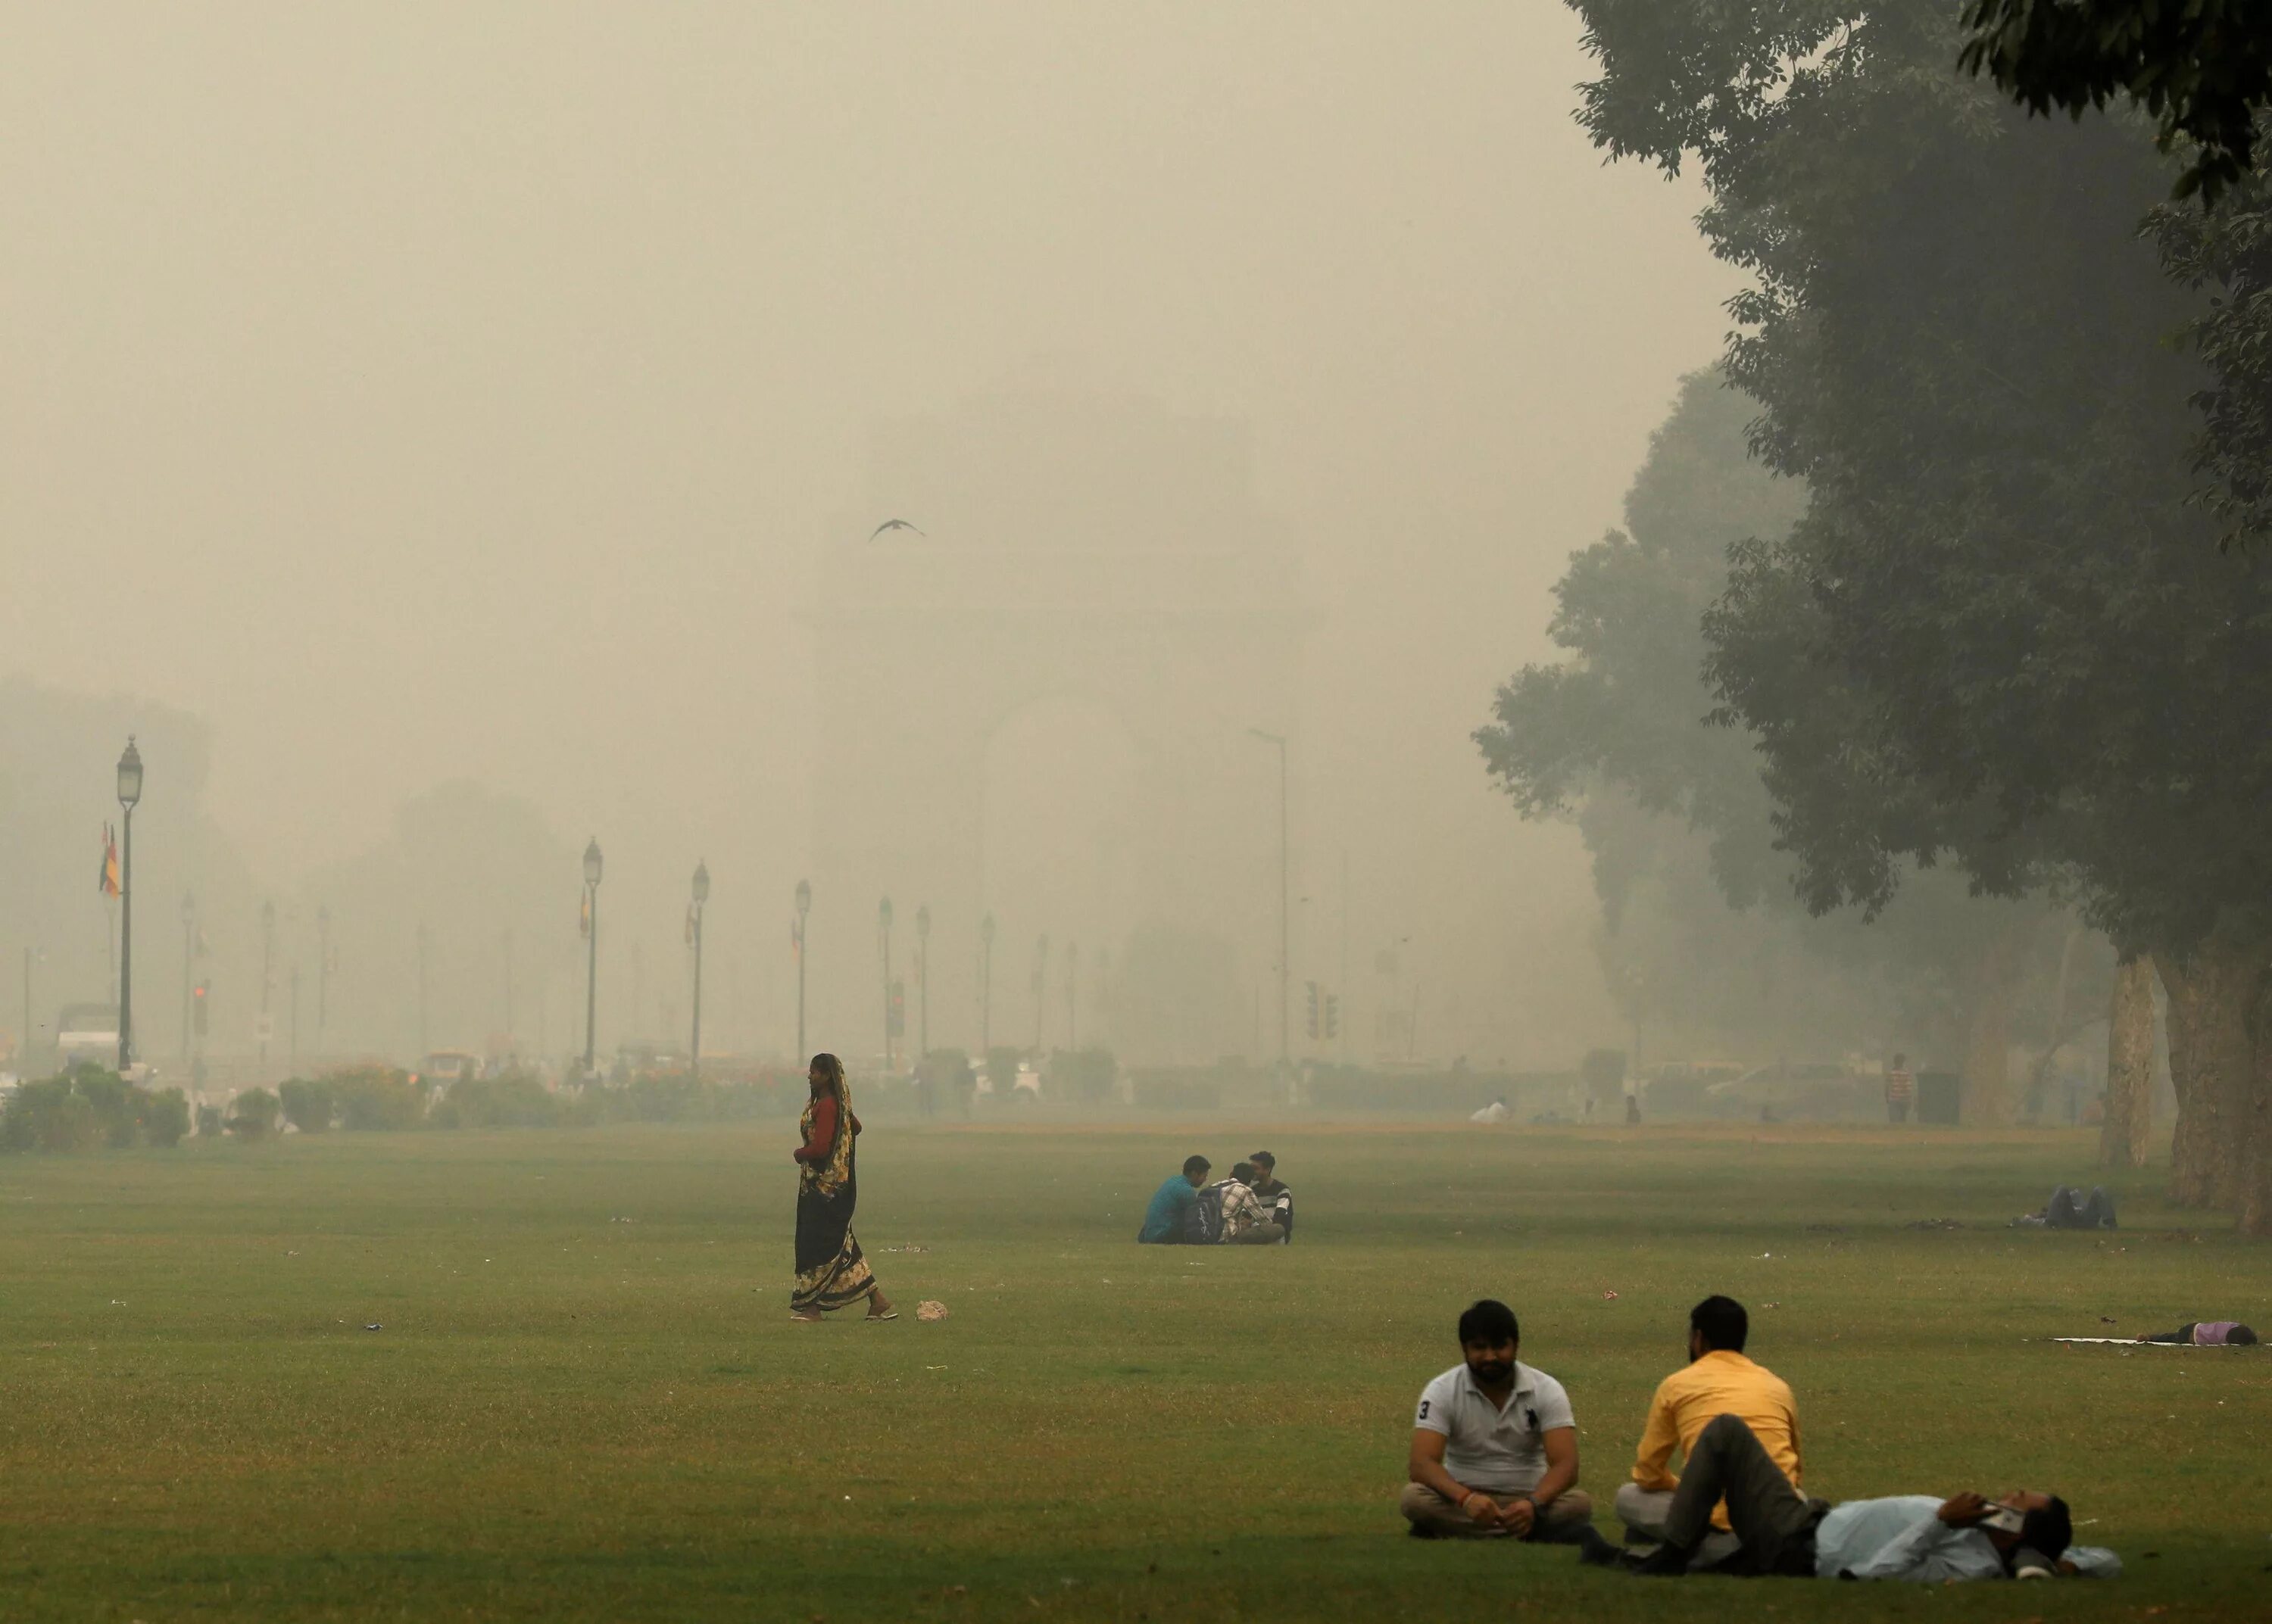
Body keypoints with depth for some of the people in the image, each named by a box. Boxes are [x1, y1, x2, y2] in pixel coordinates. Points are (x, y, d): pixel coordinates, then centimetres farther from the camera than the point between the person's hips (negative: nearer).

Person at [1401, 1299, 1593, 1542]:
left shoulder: (1546, 1390, -8)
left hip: (1526, 1501, 0)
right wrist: (1466, 1498, -40)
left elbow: (1565, 1465, -17)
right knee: (1413, 1498, -33)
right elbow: (1422, 1463, -20)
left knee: (1579, 1503, -31)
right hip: (1463, 1501, 0)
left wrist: (1533, 1504, -39)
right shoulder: (1442, 1392, -9)